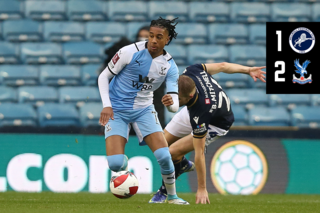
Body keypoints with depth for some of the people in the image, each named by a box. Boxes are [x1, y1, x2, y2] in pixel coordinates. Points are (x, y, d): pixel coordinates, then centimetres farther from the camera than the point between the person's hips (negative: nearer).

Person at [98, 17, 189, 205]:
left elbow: (175, 106, -10)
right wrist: (106, 105, -16)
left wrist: (171, 103, -35)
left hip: (144, 110, 2)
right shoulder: (130, 52, -16)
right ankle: (124, 163, 21)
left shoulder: (170, 66, -8)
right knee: (115, 164, -18)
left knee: (164, 156, -15)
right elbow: (104, 76, -5)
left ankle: (172, 195, 9)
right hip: (117, 110, -2)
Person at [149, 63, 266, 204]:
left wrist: (202, 189, -30)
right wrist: (248, 70, -2)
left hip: (216, 125, -7)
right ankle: (184, 165, 39)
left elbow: (199, 154, -37)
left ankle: (164, 192, 5)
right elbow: (222, 66, -18)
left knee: (173, 152, -20)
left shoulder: (199, 115, -45)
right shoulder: (191, 72, -34)